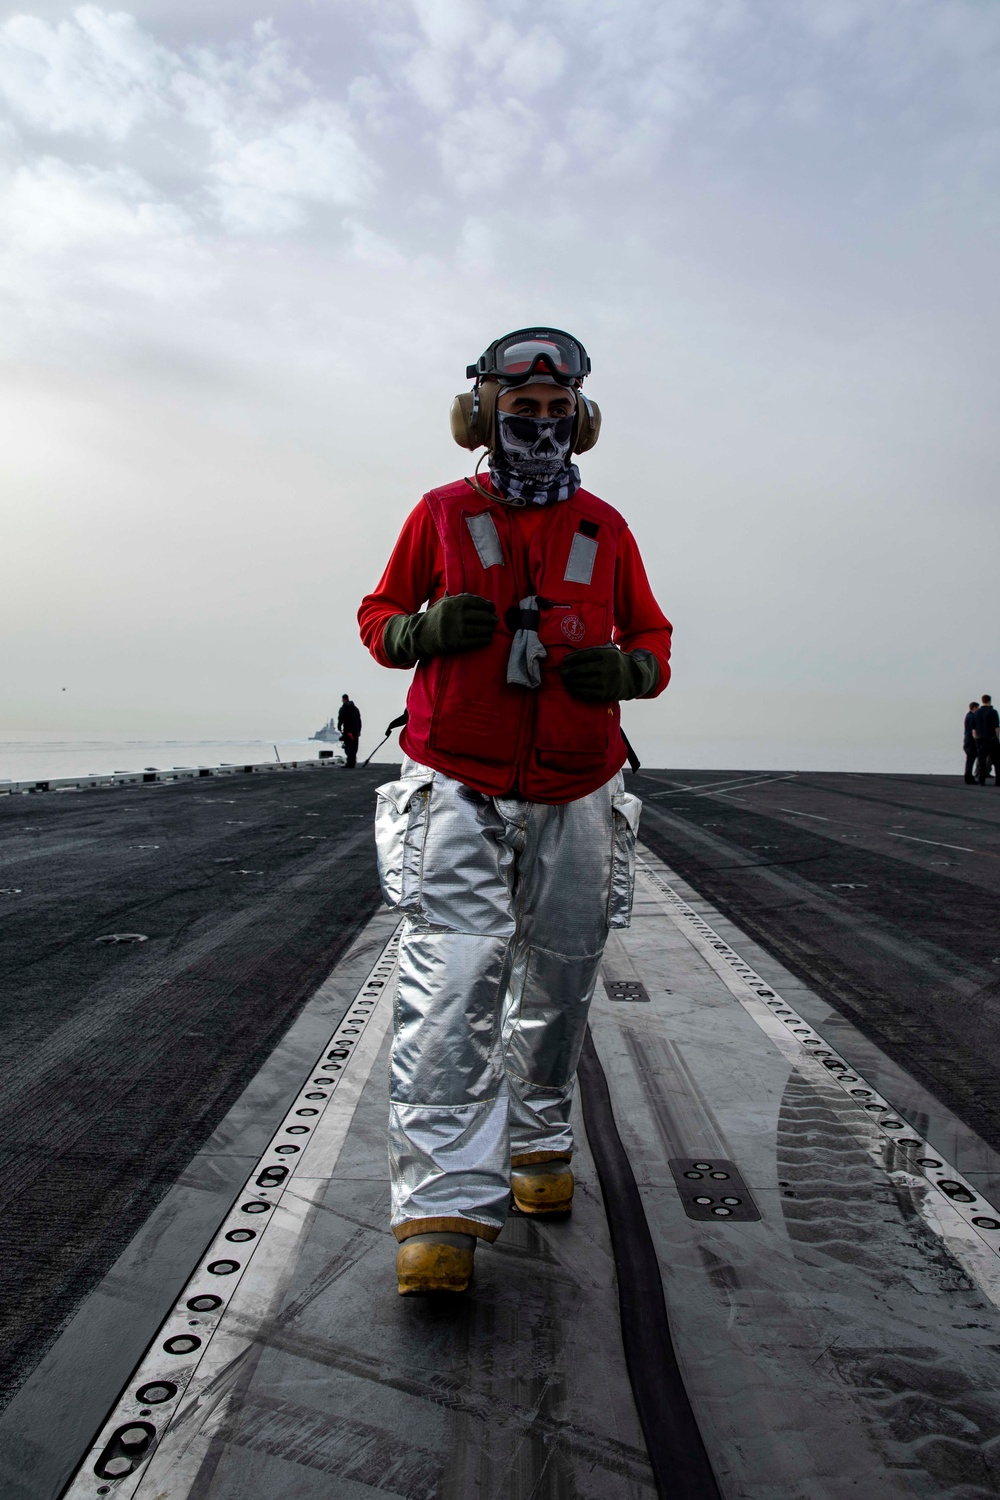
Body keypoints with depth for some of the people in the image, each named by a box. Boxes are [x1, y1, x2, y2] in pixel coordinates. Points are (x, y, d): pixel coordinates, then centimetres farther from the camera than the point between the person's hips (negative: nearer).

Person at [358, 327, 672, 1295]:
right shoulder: (442, 515, 5)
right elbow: (378, 617, 12)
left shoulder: (605, 529, 10)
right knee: (454, 982, -14)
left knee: (558, 983, 12)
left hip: (575, 797, 3)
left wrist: (626, 669, -8)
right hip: (459, 793, -3)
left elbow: (652, 637, 16)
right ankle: (443, 1206, -9)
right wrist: (425, 628, -12)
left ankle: (539, 1142, 33)